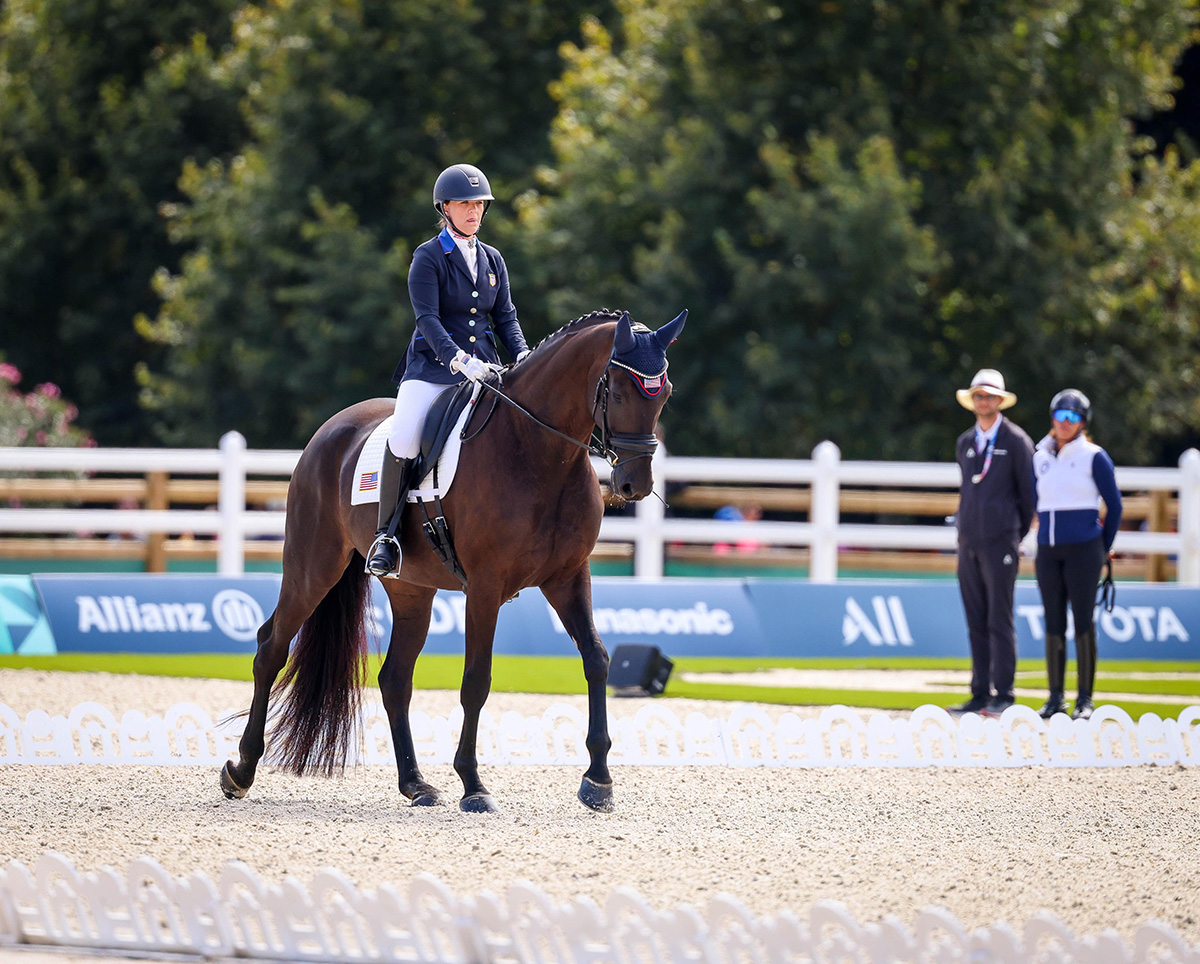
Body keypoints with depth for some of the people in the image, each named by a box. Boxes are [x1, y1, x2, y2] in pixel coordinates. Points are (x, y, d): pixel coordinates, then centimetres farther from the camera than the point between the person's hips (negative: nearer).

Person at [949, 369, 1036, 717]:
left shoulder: (1016, 441, -1)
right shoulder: (965, 443, 15)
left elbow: (1027, 491, 1)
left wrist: (1018, 535, 4)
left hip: (1000, 543, -5)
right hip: (968, 542, 5)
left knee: (1000, 621, -7)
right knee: (976, 622, 5)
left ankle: (1003, 697, -5)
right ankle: (980, 695, 7)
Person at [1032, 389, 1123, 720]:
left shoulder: (1094, 457, -3)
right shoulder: (1040, 458, 10)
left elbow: (1114, 505, 1)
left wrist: (1104, 549, 3)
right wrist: (1048, 532, 16)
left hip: (1083, 547, -4)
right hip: (1048, 552, 4)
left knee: (1083, 620, -5)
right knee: (1053, 622, 5)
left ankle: (1085, 699, 0)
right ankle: (1055, 697, 10)